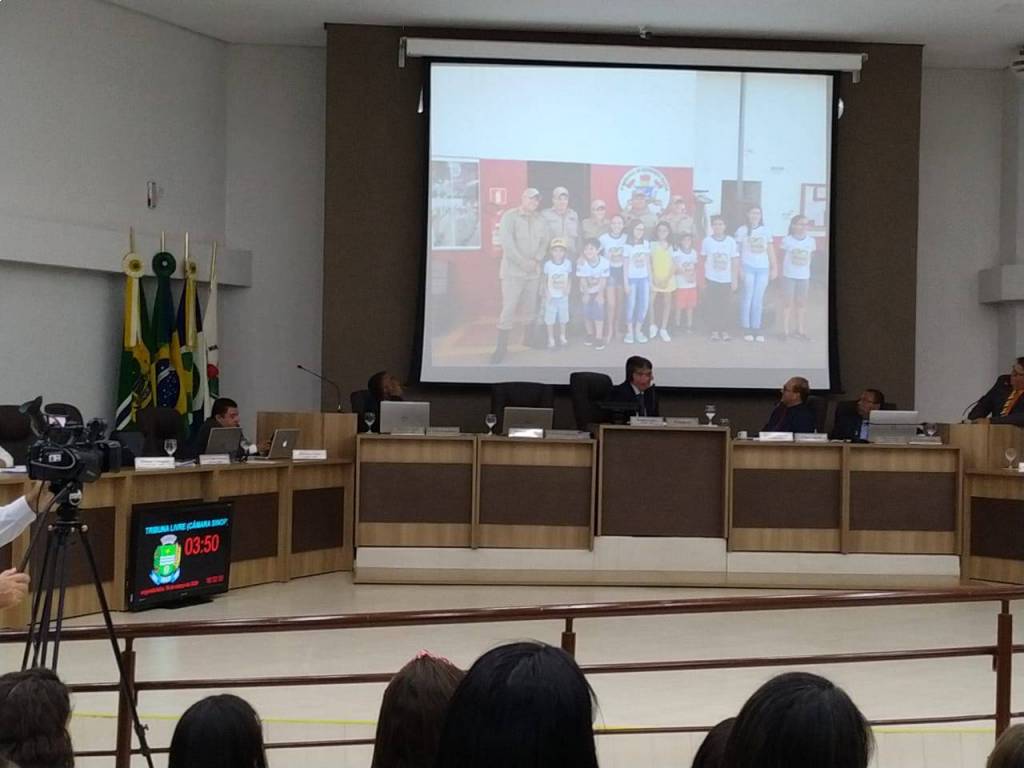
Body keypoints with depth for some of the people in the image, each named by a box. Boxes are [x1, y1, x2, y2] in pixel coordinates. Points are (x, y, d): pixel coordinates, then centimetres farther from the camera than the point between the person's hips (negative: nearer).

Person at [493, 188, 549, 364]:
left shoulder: (540, 220, 11)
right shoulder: (509, 216, -4)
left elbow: (545, 241, 8)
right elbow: (506, 242, -14)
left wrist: (536, 260, -9)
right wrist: (523, 262, -15)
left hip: (533, 271, 5)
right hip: (513, 270, -5)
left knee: (531, 308, 7)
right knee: (508, 308, -10)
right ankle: (501, 347, -8)